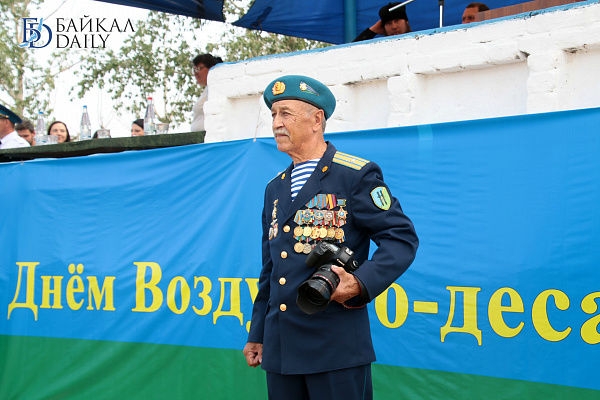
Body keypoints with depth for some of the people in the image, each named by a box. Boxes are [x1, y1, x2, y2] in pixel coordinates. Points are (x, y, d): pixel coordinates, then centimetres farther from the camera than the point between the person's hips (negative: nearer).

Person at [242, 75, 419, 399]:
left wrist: (362, 284, -24)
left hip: (336, 346, -6)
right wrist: (257, 334, 19)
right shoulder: (275, 188, 17)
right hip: (280, 346, 6)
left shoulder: (356, 175, -4)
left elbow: (401, 237, -9)